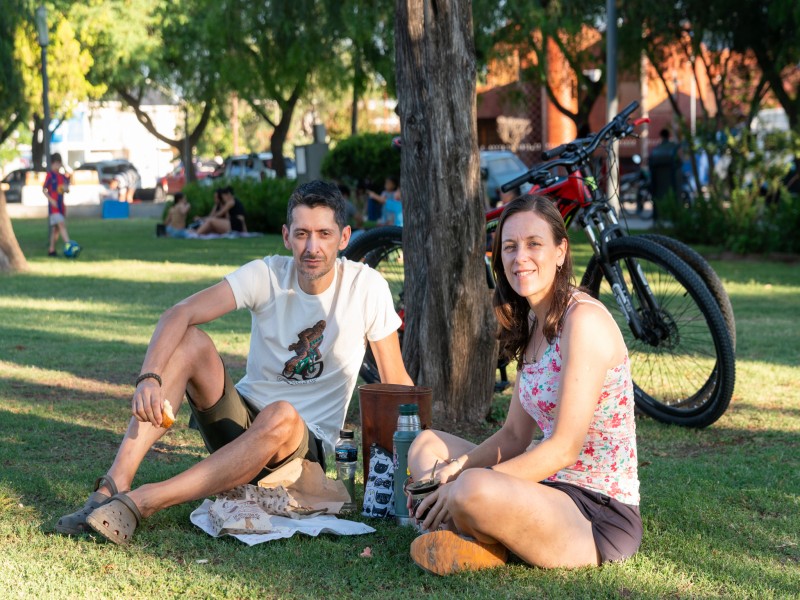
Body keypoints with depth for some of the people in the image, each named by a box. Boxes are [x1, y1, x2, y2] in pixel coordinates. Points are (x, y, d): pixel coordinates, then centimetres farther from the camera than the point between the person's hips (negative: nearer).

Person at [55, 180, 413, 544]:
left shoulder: (365, 286, -10)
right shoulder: (266, 275, -8)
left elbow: (396, 382, -4)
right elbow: (178, 315, -20)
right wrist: (149, 377, -37)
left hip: (304, 445, -2)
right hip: (242, 417, 2)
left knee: (281, 417, -39)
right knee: (190, 341, -24)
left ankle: (141, 502, -40)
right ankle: (114, 486, -34)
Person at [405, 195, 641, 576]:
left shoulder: (583, 319, -17)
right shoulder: (532, 323, 11)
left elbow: (565, 447, -22)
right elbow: (515, 435, 11)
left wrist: (462, 483, -23)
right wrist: (456, 469, -7)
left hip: (598, 514, -10)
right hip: (555, 489, 10)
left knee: (474, 490, -35)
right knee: (427, 445, 14)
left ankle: (490, 548, -1)